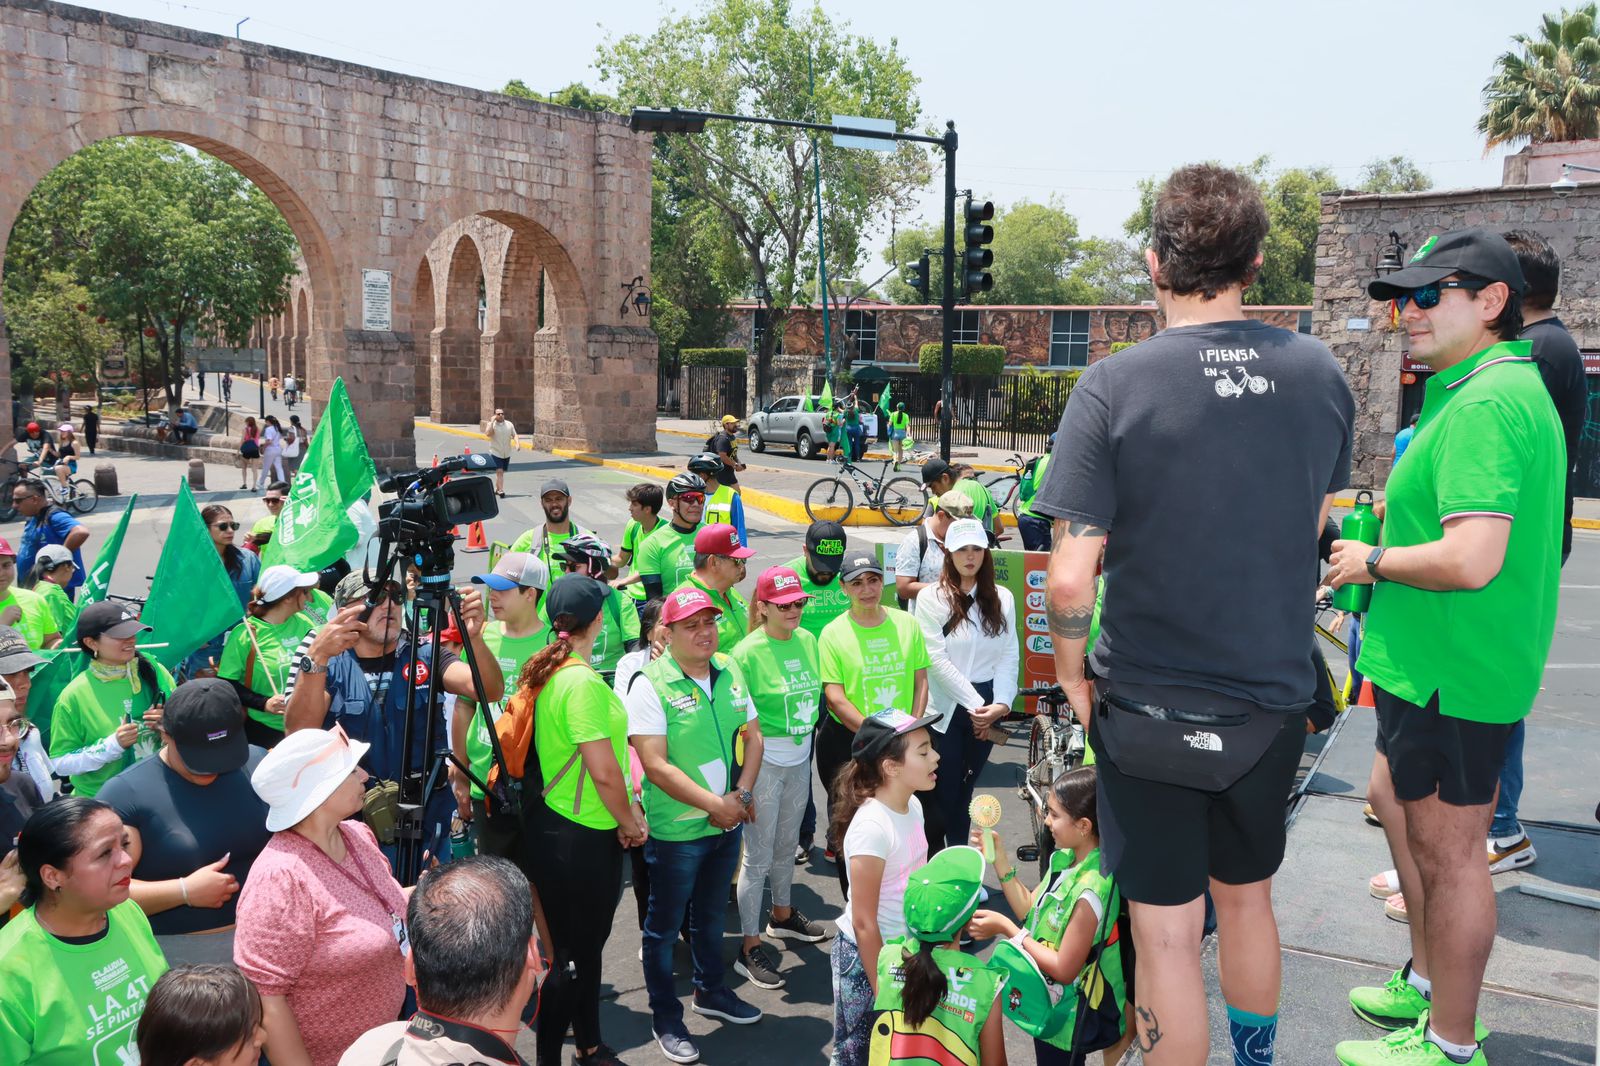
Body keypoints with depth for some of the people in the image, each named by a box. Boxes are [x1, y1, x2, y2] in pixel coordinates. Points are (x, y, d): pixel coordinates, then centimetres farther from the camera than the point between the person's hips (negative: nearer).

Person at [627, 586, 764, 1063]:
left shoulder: (730, 671, 1)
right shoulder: (650, 685, -18)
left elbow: (753, 736, 8)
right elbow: (656, 766, -21)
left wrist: (741, 794, -7)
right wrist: (714, 804, -19)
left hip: (727, 824, 6)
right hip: (676, 830, -6)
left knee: (712, 915, 24)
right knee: (664, 926, 11)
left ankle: (711, 991, 45)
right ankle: (666, 1018, 29)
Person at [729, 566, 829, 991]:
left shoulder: (807, 641, 3)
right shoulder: (748, 652, -17)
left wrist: (805, 731, 13)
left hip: (800, 757, 6)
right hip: (762, 760, -6)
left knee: (786, 845, 22)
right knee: (758, 856, 0)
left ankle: (782, 915, 43)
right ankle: (750, 948, 9)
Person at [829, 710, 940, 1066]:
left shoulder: (913, 806, -4)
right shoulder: (872, 827, -27)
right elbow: (863, 923, -22)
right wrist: (881, 989, -16)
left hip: (905, 948, 7)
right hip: (865, 954, -7)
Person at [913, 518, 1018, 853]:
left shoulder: (1002, 598, 5)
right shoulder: (931, 597, -6)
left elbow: (1009, 656, 1)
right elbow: (937, 660, -12)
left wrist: (1000, 703, -12)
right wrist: (975, 704, -15)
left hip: (986, 709, 3)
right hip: (945, 710, -3)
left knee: (964, 792, 14)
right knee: (942, 795, 2)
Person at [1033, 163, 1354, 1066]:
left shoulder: (1114, 387, -18)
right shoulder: (1320, 374, -4)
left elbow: (1071, 577, -21)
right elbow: (1312, 524, 9)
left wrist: (1071, 668, -4)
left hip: (1149, 709, -5)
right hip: (1275, 697, 5)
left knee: (1166, 932, 9)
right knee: (1247, 899, 26)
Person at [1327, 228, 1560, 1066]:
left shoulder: (1483, 404, -23)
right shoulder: (1514, 386, 12)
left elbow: (1472, 559, -31)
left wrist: (1371, 562, -16)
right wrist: (1398, 515, 12)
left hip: (1450, 674, -11)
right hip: (1436, 666, 11)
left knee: (1447, 851, 3)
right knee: (1392, 800, 24)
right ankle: (1429, 983, 41)